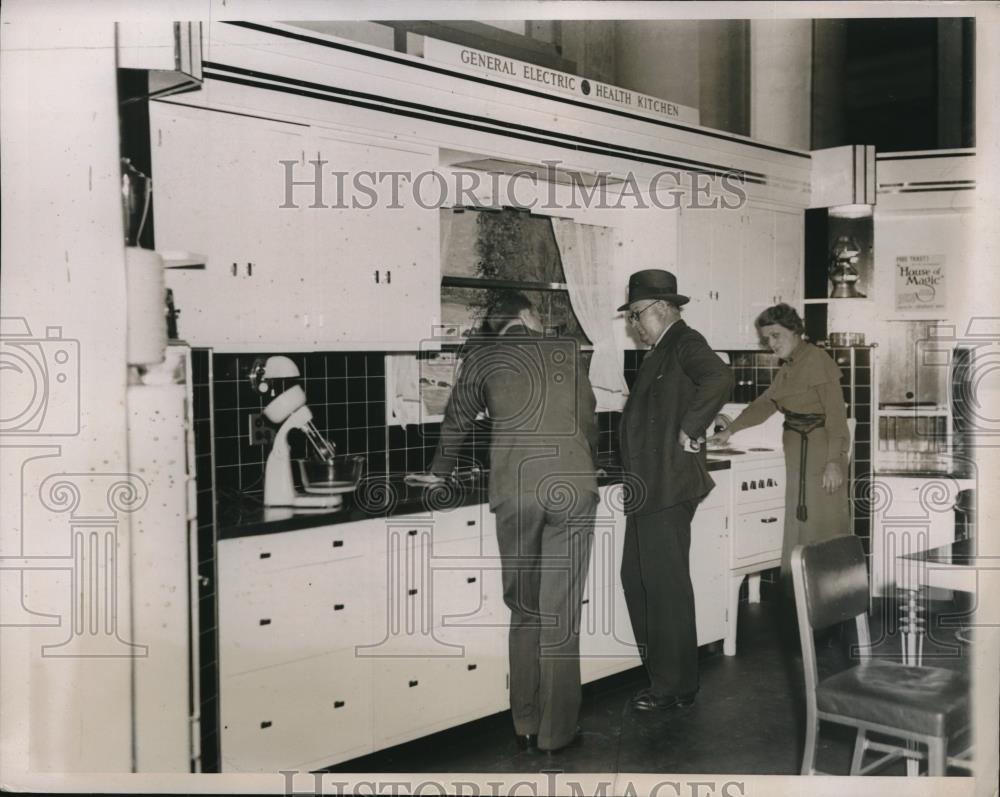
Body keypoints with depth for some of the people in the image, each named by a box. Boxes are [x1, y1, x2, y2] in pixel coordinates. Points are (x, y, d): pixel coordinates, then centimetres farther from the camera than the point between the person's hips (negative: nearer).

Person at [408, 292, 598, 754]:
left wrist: (438, 473, 40)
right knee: (560, 612, 3)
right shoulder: (567, 351, 16)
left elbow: (457, 420, 23)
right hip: (573, 485, 0)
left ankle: (524, 725, 17)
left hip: (515, 489, 0)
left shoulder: (483, 356, 13)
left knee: (523, 608, 13)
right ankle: (556, 731, 9)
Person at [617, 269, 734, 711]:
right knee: (636, 579, 15)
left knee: (667, 584, -2)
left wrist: (691, 430, -21)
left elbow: (720, 379, -28)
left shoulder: (685, 343, -9)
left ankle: (676, 685, 10)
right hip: (647, 488, 10)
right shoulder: (659, 352, 20)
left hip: (669, 485, -10)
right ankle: (661, 673, 26)